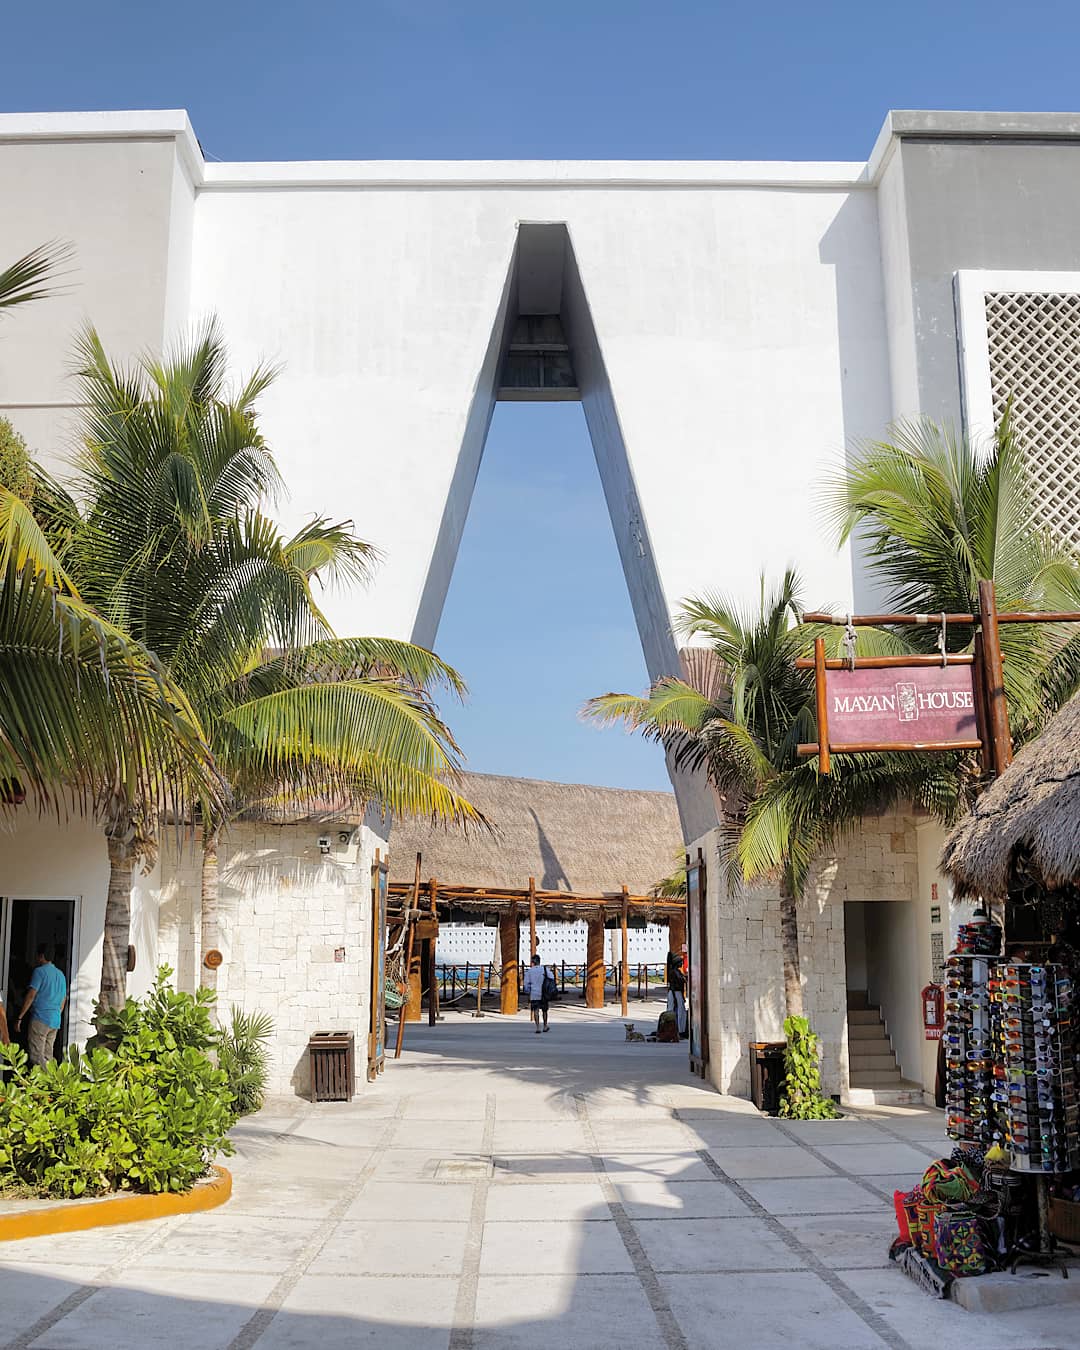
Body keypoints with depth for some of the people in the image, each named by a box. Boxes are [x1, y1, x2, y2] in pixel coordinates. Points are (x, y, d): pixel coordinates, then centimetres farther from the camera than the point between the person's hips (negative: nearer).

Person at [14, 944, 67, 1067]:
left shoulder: (40, 971, -5)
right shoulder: (60, 974, 17)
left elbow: (31, 995, -12)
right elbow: (63, 999, 20)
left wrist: (19, 1017, -10)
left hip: (40, 1018, -7)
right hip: (55, 1021, 7)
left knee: (37, 1057, -7)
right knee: (48, 1057, 10)